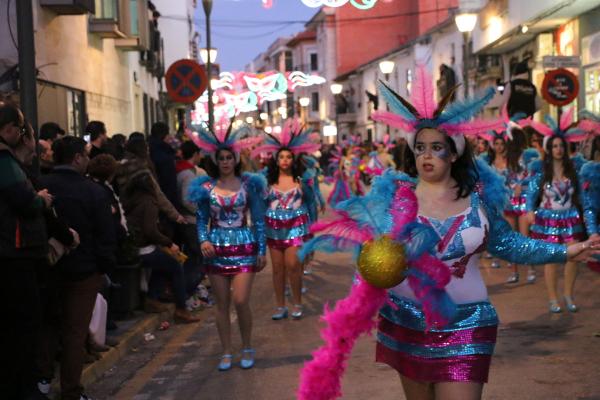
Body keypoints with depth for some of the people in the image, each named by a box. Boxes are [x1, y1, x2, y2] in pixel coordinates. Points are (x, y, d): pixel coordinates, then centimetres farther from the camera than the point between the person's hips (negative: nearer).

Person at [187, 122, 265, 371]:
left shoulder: (249, 184, 0)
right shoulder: (206, 186, 2)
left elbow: (258, 219, 2)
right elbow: (201, 218, 7)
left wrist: (262, 250, -1)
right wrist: (203, 240, -12)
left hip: (244, 248, -2)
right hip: (216, 249, 2)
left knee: (241, 301, -10)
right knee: (222, 304, 6)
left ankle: (247, 348, 10)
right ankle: (226, 352, 17)